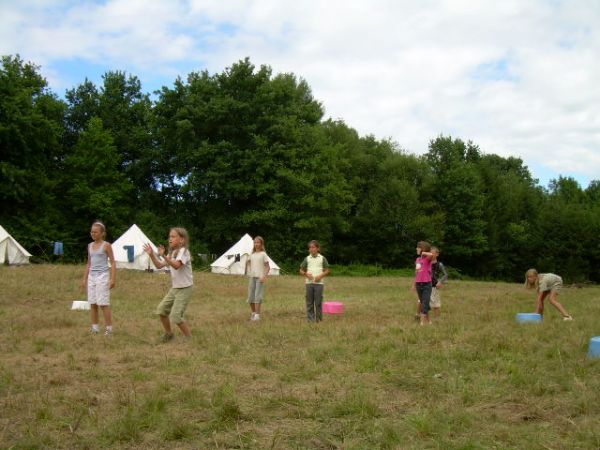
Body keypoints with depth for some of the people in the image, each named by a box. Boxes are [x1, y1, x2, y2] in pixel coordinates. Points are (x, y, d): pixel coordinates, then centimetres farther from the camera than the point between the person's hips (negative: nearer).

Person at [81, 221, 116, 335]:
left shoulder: (106, 245, -6)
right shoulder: (90, 246, 11)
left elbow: (113, 263, -6)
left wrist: (113, 279, -13)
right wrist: (85, 279, 16)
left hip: (102, 276, -6)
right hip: (92, 276, 6)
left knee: (103, 303, -7)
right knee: (92, 303, 7)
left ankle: (109, 328, 0)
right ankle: (95, 328, 15)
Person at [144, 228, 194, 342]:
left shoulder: (183, 251, -16)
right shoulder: (172, 253, 13)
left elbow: (177, 265, -35)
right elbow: (159, 265, 10)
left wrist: (164, 256, -45)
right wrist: (152, 254, -4)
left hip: (185, 289, -9)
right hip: (174, 288, 9)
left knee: (175, 316, -13)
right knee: (161, 309, 6)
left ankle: (190, 338, 2)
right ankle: (169, 334, 25)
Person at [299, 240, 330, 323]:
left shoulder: (322, 258, 5)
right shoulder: (307, 259, 8)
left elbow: (327, 270, 6)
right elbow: (301, 270, 12)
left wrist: (320, 276, -10)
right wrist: (306, 274, -8)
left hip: (319, 283, -1)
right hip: (309, 282, 1)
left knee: (318, 302, -2)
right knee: (309, 302, 1)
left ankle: (319, 319, 7)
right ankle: (310, 318, 7)